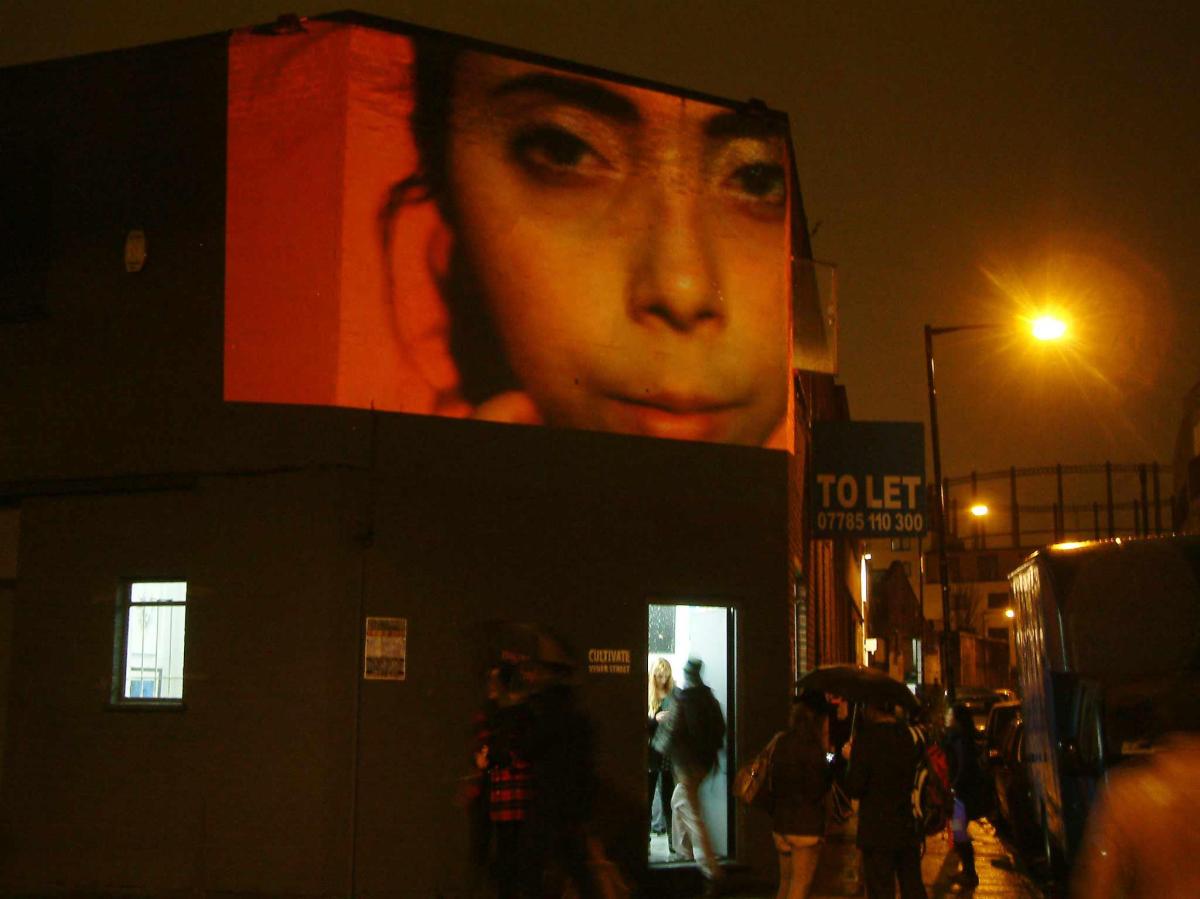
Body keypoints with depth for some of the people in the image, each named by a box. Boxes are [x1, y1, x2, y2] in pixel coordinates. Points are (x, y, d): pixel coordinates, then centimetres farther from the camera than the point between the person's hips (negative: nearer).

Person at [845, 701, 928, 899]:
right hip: (909, 829, 5)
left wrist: (850, 757, 0)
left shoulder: (866, 736, -15)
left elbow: (854, 788, -13)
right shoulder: (912, 735, 0)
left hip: (877, 831, -5)